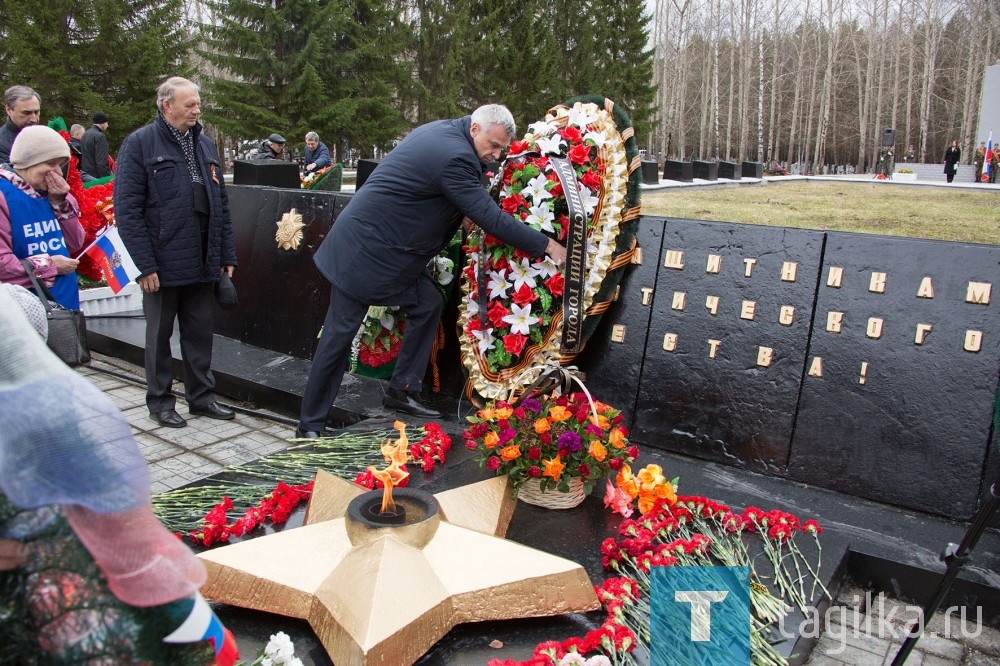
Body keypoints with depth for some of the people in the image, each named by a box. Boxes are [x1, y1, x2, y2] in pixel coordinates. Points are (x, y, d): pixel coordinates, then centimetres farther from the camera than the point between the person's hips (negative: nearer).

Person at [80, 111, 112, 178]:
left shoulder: (85, 135, 16)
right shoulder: (99, 136, -13)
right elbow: (102, 162, -20)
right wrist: (106, 178, -20)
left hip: (86, 175, 10)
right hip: (97, 176, -10)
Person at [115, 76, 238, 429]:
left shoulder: (204, 144, 12)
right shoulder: (139, 144, -6)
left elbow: (221, 204, 15)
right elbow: (127, 209, -10)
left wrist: (227, 255, 9)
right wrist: (144, 265, -16)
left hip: (202, 263, 5)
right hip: (162, 264, -5)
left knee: (200, 333, 13)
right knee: (159, 335, 9)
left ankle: (202, 396, 26)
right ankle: (160, 401, 22)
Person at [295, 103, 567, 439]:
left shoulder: (443, 131, 7)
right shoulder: (455, 157, -24)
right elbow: (490, 218, -23)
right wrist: (546, 245, -16)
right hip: (365, 247, -10)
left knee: (427, 305, 7)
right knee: (340, 333, -3)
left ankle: (402, 391, 17)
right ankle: (310, 426, 9)